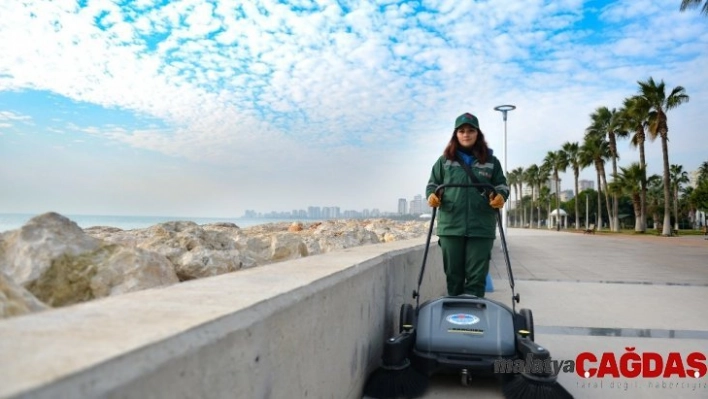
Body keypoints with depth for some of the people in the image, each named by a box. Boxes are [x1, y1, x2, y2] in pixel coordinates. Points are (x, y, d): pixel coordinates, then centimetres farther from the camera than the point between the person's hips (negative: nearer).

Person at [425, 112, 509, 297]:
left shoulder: (490, 161, 11)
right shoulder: (444, 160, 11)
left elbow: (501, 185, 16)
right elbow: (433, 183, 16)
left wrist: (501, 196, -7)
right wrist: (432, 195, -6)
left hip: (481, 227, 0)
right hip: (450, 226, 1)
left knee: (477, 276, -1)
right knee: (453, 274, 7)